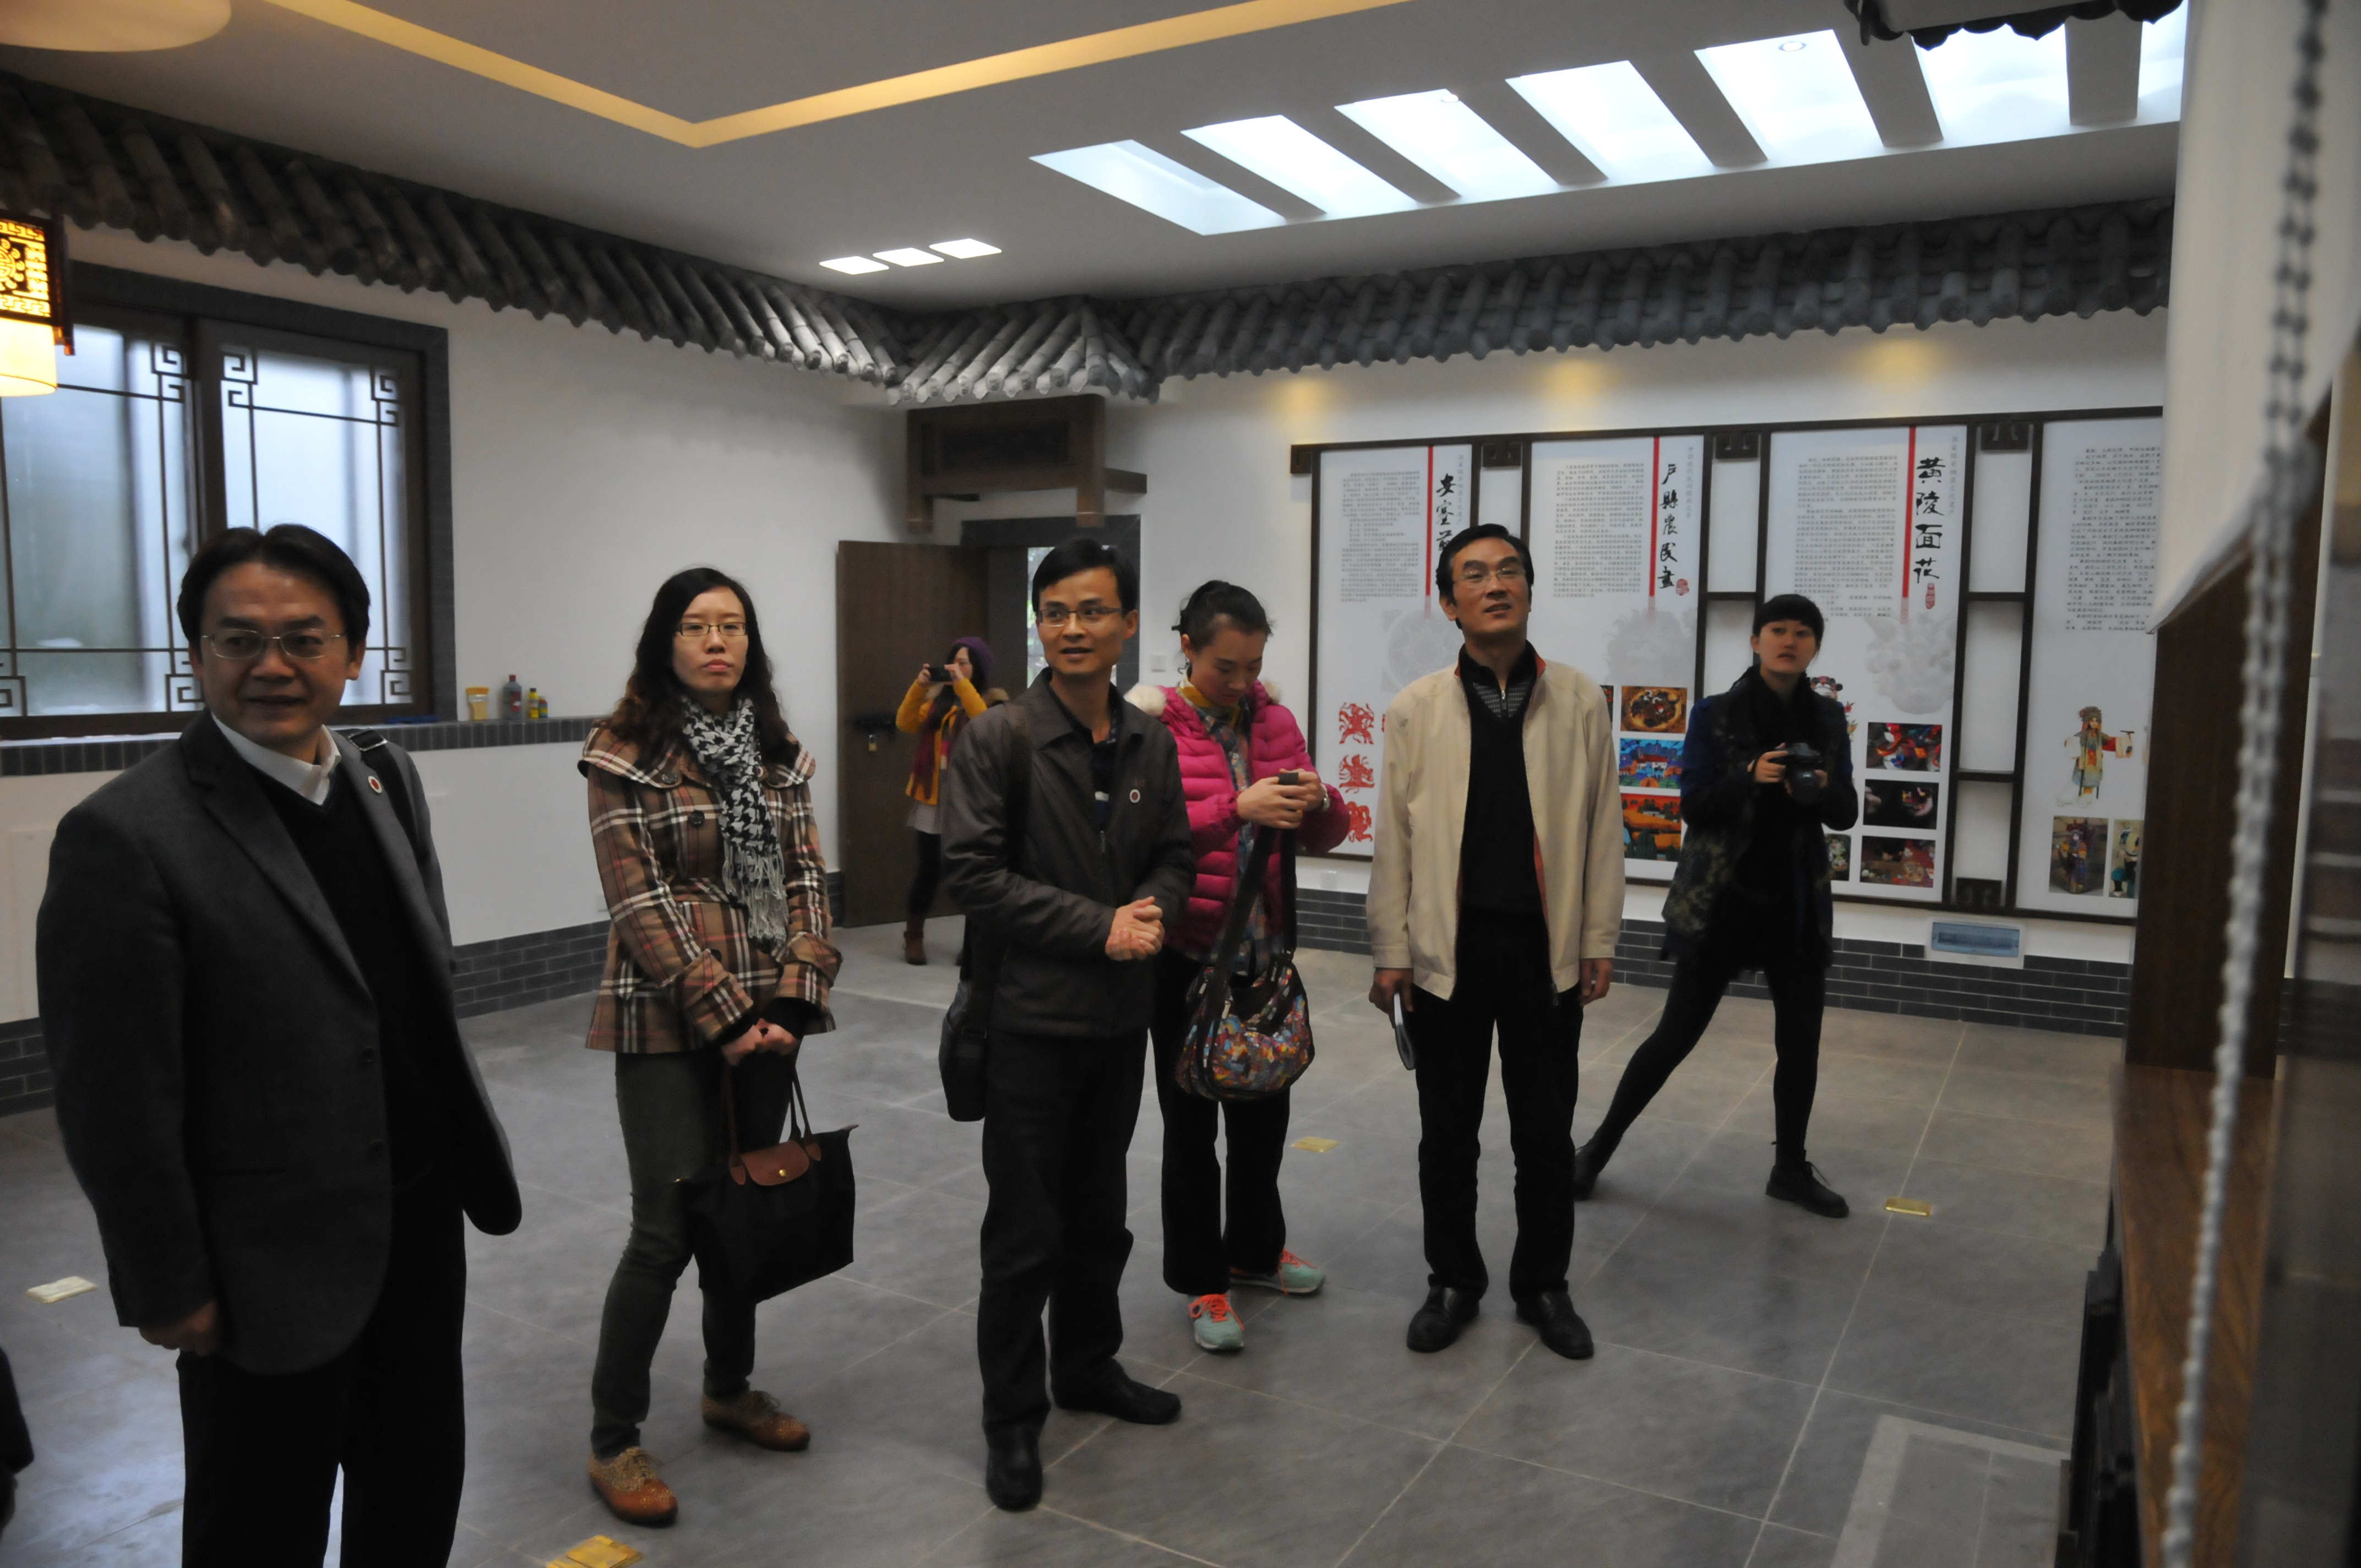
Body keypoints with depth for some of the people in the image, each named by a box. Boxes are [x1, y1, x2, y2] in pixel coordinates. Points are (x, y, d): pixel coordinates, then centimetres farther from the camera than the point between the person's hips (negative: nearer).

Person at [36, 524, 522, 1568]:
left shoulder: (387, 780, 3)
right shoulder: (128, 835, -18)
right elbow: (113, 1101, -15)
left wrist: (465, 1159, 13)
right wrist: (169, 1288, -11)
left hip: (421, 1219, 6)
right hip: (274, 1265, -6)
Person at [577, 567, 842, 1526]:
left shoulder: (779, 751, 8)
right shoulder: (627, 753, -8)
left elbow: (803, 881, 5)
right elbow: (640, 902, -12)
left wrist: (794, 1001, -7)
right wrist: (725, 1016, -15)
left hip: (767, 1019, 5)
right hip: (669, 1023, -5)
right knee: (669, 1228, -4)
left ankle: (730, 1388, 34)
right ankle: (613, 1440, 14)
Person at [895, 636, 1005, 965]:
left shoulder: (994, 700, 0)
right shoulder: (938, 698, 11)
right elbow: (906, 724, 1)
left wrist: (963, 687, -22)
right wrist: (919, 686, -11)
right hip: (933, 797, 3)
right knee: (930, 869, 5)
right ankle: (914, 936, 20)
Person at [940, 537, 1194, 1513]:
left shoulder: (1151, 744, 4)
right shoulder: (997, 739, -11)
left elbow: (1174, 855, 12)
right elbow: (974, 875, -16)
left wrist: (1154, 914, -11)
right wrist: (1100, 927, -18)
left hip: (1122, 1017, 5)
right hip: (1031, 1019, -5)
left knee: (1099, 1214, 19)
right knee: (1026, 1231, 4)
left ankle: (1088, 1368, 39)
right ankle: (1013, 1417, 22)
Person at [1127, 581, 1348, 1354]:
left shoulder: (1273, 720, 5)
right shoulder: (1152, 725, -11)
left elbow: (1323, 836, 6)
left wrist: (1319, 802, -17)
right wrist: (1236, 808, -34)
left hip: (1264, 949, 5)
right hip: (1185, 952, -5)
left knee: (1264, 1108, 18)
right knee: (1191, 1118, 6)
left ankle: (1254, 1249, 39)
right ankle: (1201, 1283, 22)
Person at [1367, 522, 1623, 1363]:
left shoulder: (1580, 702, 2)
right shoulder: (1415, 710, -1)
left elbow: (1602, 828, 4)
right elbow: (1393, 838, 0)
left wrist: (1599, 941, 2)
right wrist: (1391, 954, -2)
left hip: (1546, 948, 1)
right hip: (1448, 949, 0)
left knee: (1546, 1134, 11)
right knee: (1447, 1133, 11)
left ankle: (1543, 1284, 30)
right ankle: (1453, 1280, 30)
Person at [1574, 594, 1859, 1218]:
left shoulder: (1827, 717, 5)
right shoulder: (1716, 714, -7)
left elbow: (1847, 814, 5)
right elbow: (1693, 807, -11)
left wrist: (1824, 791, -18)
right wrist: (1749, 778, -27)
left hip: (1798, 903, 4)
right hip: (1721, 901, -4)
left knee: (1801, 1041, 10)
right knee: (1676, 1035, 0)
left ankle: (1791, 1168, 29)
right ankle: (1599, 1147, 15)